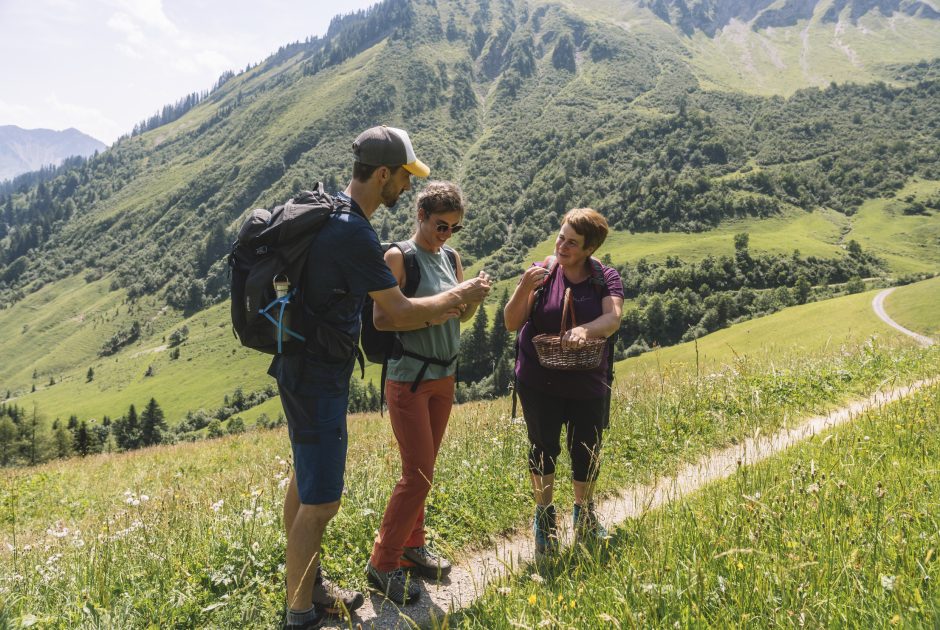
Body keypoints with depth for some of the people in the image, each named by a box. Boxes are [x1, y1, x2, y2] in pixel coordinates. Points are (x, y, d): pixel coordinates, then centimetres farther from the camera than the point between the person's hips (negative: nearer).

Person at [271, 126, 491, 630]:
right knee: (321, 501, -1)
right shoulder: (354, 233, -25)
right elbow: (401, 315, -20)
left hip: (306, 367, 11)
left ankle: (309, 585, 37)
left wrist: (436, 308, 13)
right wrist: (459, 296, -4)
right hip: (318, 376, -11)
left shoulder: (331, 212, 8)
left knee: (305, 482, 21)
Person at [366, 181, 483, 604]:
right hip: (408, 377, -7)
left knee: (423, 468, 15)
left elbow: (464, 314, 10)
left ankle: (411, 545, 29)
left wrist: (474, 295, -10)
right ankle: (382, 563, 7)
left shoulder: (451, 258, 8)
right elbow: (380, 319, -16)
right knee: (418, 473, -6)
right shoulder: (399, 257, -11)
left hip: (443, 376, 7)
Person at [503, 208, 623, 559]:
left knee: (586, 450, 10)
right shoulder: (542, 273, -5)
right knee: (543, 447, 9)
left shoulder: (606, 279, -4)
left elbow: (613, 319, -21)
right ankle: (544, 518, 27)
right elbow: (512, 324, -8)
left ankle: (584, 513, 36)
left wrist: (585, 330, -41)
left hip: (587, 383, 1)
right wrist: (524, 288, -25)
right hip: (538, 382, -1)